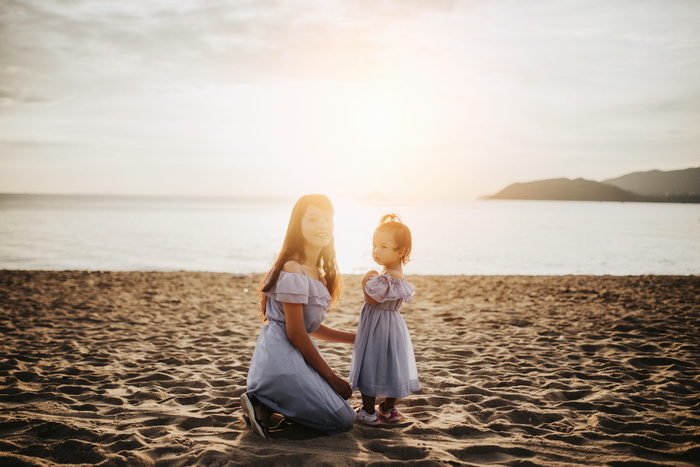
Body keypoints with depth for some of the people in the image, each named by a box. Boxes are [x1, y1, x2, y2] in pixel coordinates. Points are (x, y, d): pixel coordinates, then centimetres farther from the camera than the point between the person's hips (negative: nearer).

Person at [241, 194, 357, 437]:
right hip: (282, 359, -10)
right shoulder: (293, 272, -19)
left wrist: (355, 338, 15)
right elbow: (296, 334, -18)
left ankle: (265, 403, 11)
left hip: (293, 355, 10)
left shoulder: (317, 271, 11)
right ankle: (263, 404, -4)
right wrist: (331, 377, -11)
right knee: (343, 419, -4)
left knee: (336, 398, 23)